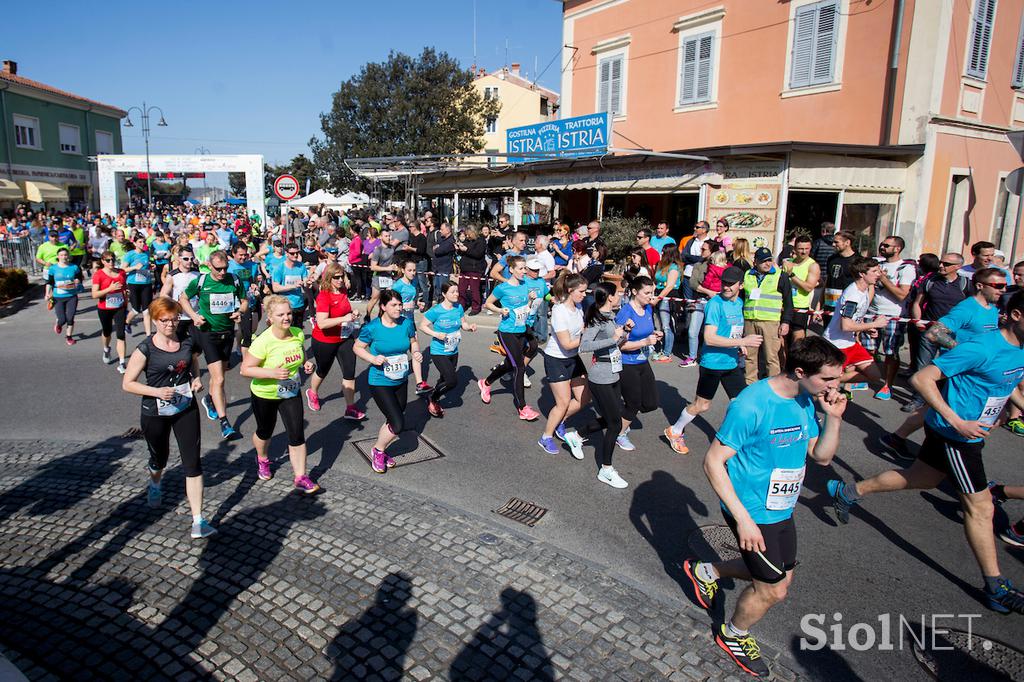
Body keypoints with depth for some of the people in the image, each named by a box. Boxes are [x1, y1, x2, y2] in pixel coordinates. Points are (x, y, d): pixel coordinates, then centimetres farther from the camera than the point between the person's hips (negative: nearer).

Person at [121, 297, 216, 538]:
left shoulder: (188, 343, -2)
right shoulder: (145, 349, -13)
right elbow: (127, 383, -10)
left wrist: (197, 380, -3)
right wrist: (157, 392, -23)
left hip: (186, 410, 2)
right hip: (155, 414, -1)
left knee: (192, 462, -6)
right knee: (159, 458, 22)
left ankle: (198, 521, -3)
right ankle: (155, 486, 60)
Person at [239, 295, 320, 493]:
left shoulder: (298, 334, -11)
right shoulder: (263, 341, -28)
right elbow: (245, 370, -24)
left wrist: (307, 364, -12)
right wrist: (272, 373, -34)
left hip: (291, 393, 3)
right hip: (264, 395, -3)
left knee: (297, 434, -3)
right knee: (265, 432, 20)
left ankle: (300, 477, 7)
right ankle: (262, 459, 52)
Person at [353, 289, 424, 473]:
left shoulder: (406, 323, -6)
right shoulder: (372, 328, -16)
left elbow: (413, 341, 12)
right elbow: (358, 347, -4)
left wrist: (416, 352, -10)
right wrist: (373, 359, -22)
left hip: (401, 381, 5)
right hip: (380, 382, -5)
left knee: (393, 421, 18)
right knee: (398, 425, -12)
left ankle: (381, 451, 43)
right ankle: (377, 451, 16)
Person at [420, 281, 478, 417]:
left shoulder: (459, 308, -2)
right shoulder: (436, 310, -19)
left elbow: (463, 324, 9)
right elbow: (422, 326, -11)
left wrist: (470, 327, -12)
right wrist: (436, 334, -24)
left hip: (453, 352, 6)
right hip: (439, 353, -6)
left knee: (445, 379, 17)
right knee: (453, 381, -15)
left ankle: (434, 400, 43)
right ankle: (431, 399, 11)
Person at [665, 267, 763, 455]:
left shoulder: (739, 303, 7)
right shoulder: (715, 304, -18)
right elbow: (709, 338, -26)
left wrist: (741, 346, 6)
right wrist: (743, 342, -27)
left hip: (732, 362, 7)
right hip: (712, 363, -7)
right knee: (701, 405, 6)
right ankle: (674, 431, 27)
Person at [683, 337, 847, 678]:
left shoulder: (806, 401, -3)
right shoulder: (751, 404, -28)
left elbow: (822, 457, 5)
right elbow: (713, 462, -24)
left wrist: (834, 418, -12)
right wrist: (743, 518, -25)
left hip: (782, 510, 8)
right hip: (753, 513, -8)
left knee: (780, 576, 21)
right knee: (773, 589, 6)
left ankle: (706, 572, 41)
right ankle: (734, 635, 37)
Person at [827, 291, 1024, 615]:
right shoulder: (982, 348, -26)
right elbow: (921, 379, -27)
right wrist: (957, 422, -28)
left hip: (969, 431, 9)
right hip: (953, 433, -9)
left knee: (920, 479, 21)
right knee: (980, 507, 0)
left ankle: (846, 492, 35)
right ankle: (996, 588, 15)